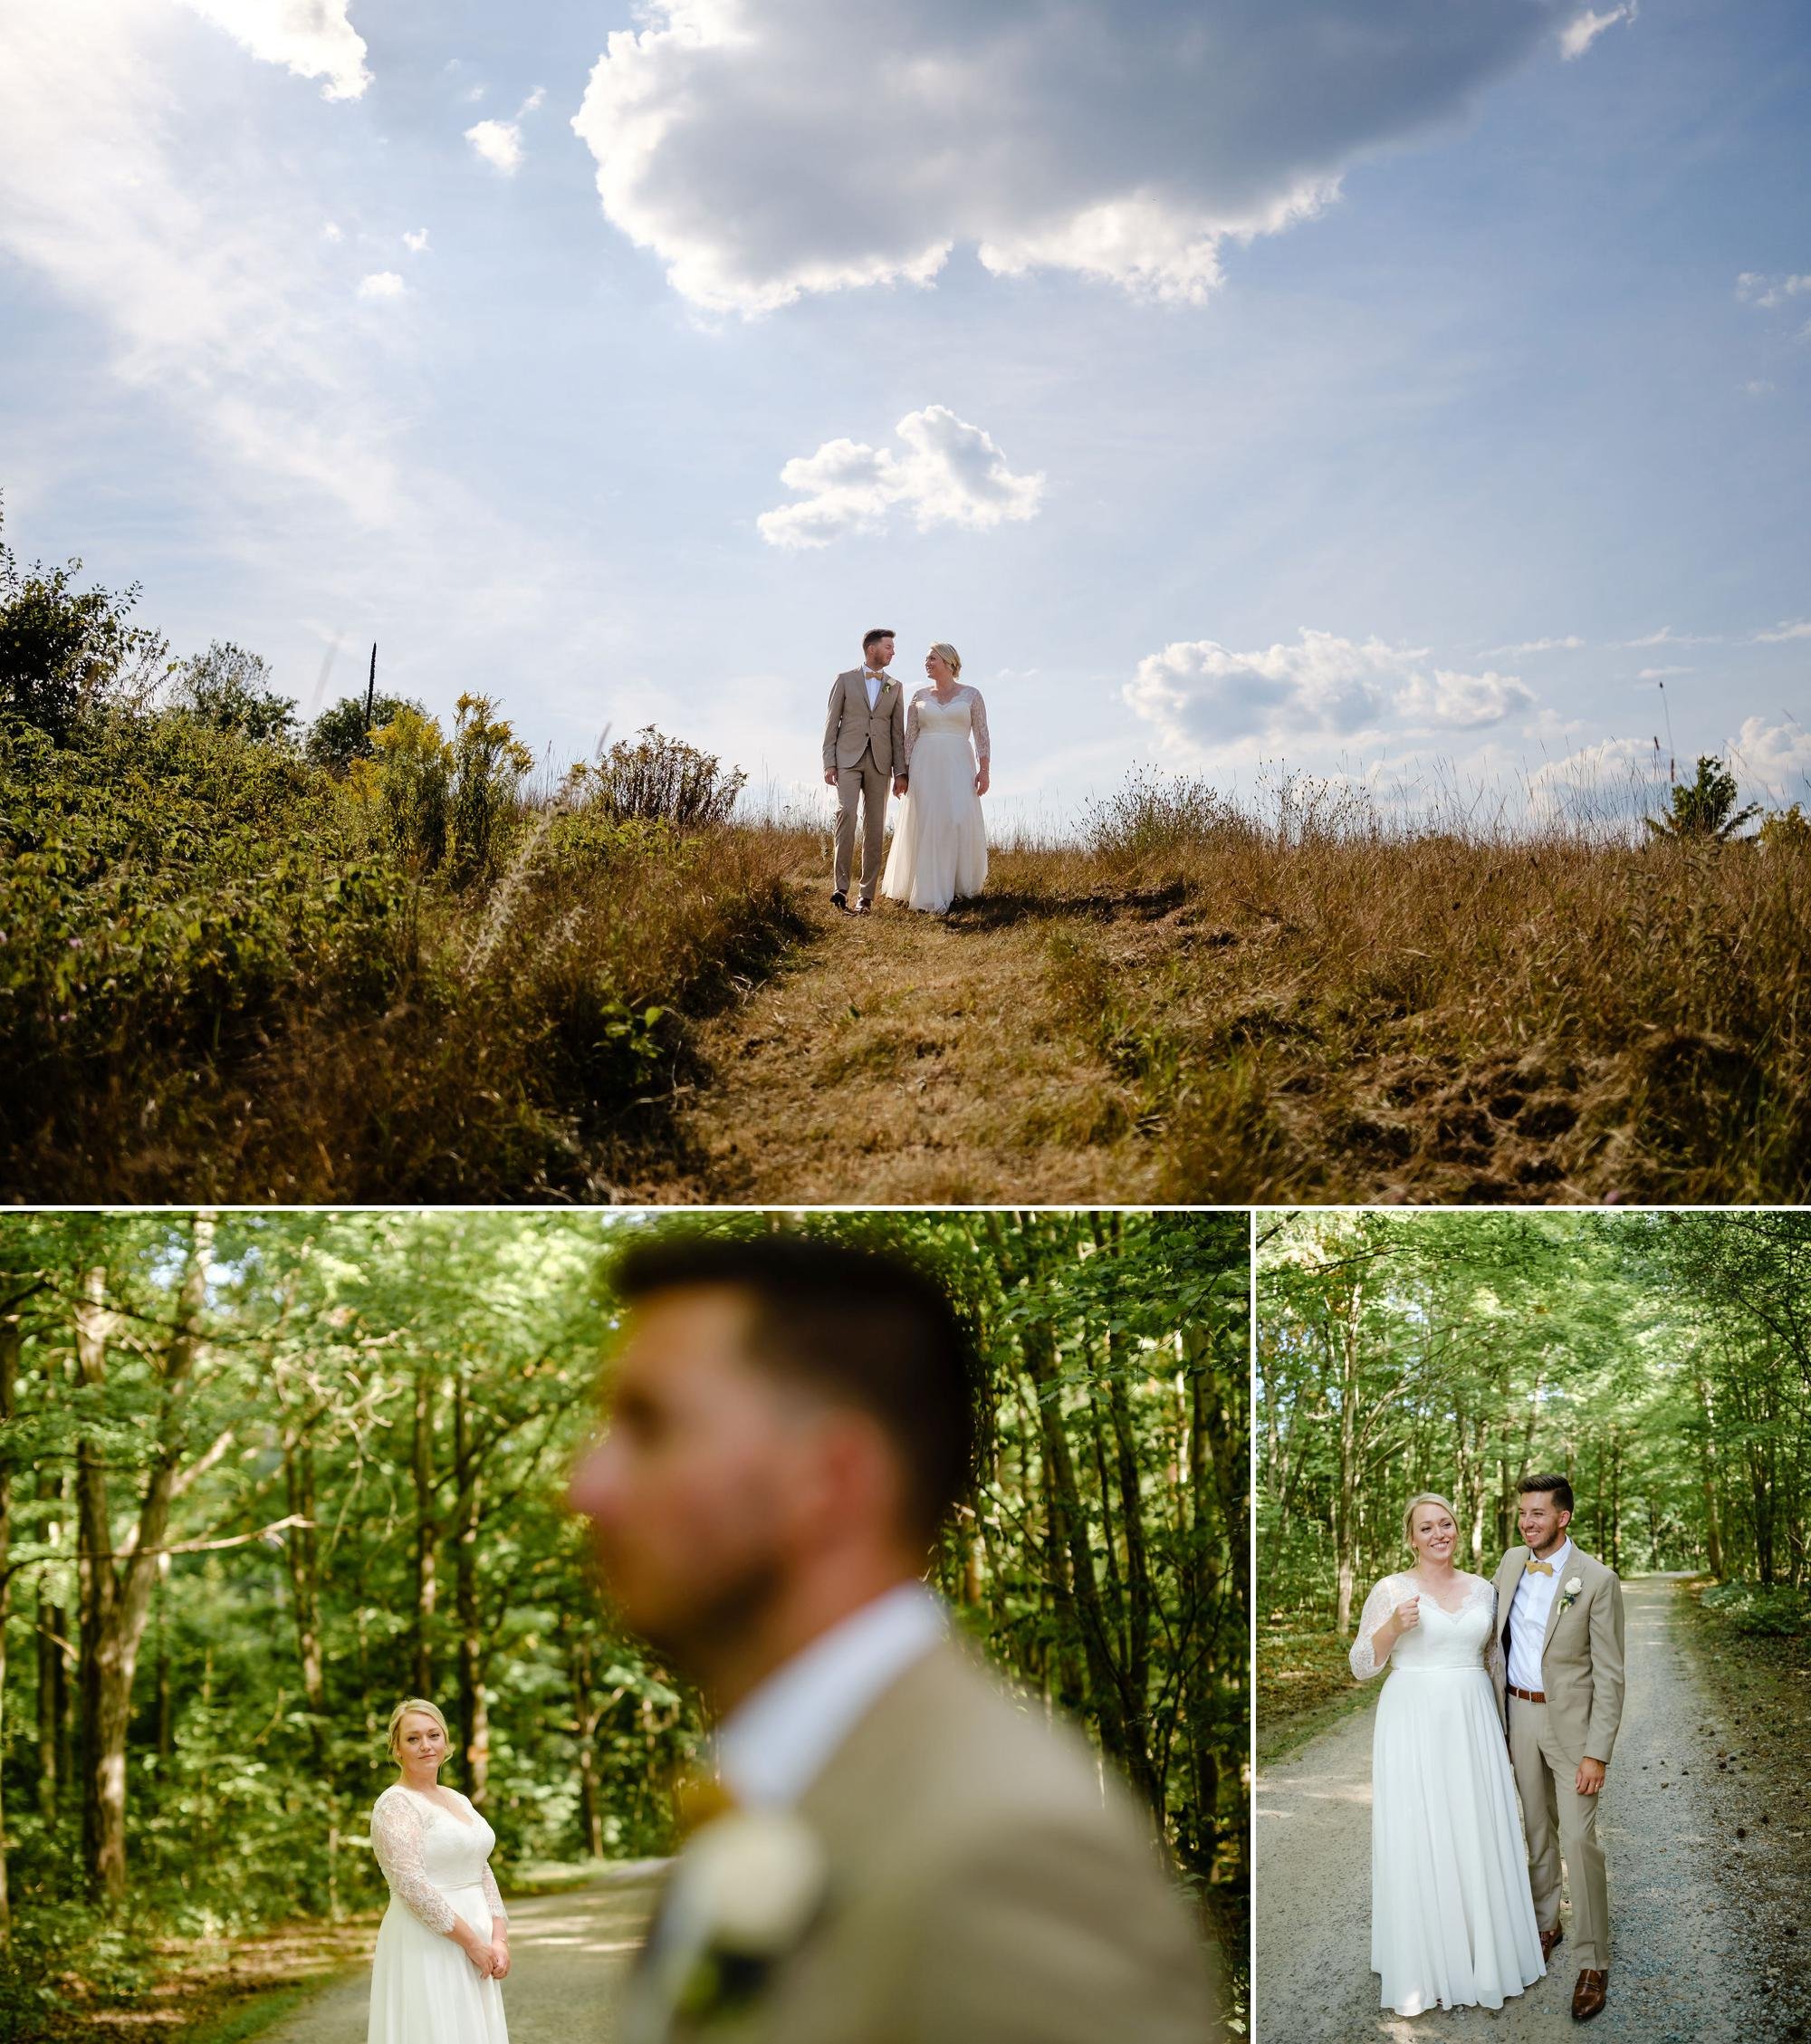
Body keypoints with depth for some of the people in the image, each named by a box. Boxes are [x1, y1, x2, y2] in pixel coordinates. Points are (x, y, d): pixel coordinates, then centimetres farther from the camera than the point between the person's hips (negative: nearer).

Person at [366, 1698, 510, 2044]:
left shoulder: (459, 1800, 14)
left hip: (477, 1946, 8)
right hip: (426, 1949, -8)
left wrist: (499, 1939, 0)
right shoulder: (396, 1804, -11)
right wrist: (472, 1941, -17)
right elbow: (411, 1885, -19)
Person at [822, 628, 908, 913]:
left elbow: (898, 732, 12)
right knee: (846, 812, -23)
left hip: (879, 762, 3)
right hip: (848, 758, -3)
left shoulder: (895, 687, 14)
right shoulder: (845, 680, 7)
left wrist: (900, 772, 4)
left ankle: (866, 894, 2)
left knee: (875, 827, -1)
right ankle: (841, 885, -23)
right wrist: (829, 764, -5)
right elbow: (831, 724, 4)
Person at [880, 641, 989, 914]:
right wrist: (904, 771, 1)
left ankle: (958, 883, 8)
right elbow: (910, 735, 10)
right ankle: (931, 895, -5)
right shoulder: (920, 696, 12)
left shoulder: (971, 694, 6)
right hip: (925, 766, 2)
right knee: (927, 826, -5)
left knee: (960, 822, -12)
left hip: (958, 765, -2)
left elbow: (981, 735, 2)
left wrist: (984, 769, -7)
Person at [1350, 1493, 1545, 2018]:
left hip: (1473, 1722, 4)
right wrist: (1393, 1627, -18)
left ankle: (1484, 1952, 22)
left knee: (1479, 1836, 7)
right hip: (1413, 1723, -3)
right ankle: (1423, 1966, 9)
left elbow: (1494, 1658, 16)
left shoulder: (1483, 1589, 8)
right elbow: (1361, 1667, -1)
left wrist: (1502, 1726, 14)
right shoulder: (1391, 1590, -3)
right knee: (1417, 1839, -1)